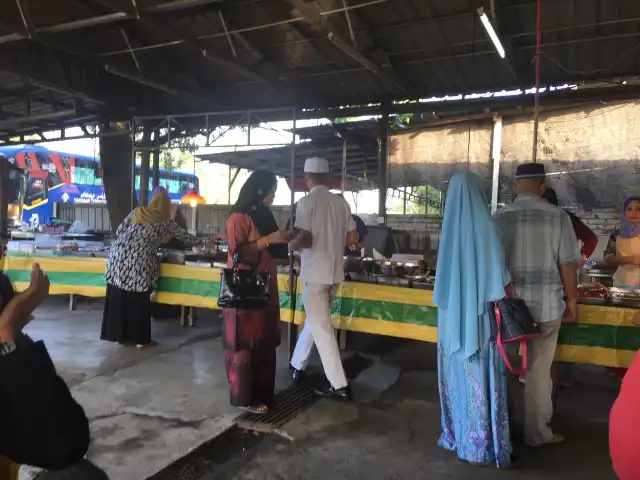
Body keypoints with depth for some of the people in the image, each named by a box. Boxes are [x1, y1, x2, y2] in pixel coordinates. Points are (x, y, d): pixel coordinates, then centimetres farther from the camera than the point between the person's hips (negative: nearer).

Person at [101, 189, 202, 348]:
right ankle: (139, 339, 13)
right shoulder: (164, 222, 6)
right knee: (139, 301, 6)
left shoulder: (136, 212, 15)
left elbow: (119, 232, 14)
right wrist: (200, 242, 33)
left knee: (118, 298, 11)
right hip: (138, 263, -4)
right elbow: (184, 236, 18)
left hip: (118, 258, 4)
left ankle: (118, 335, 20)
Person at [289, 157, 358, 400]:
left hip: (315, 272, -6)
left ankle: (339, 385, 1)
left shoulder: (306, 202, -12)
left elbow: (305, 240, -20)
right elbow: (352, 238, 8)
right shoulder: (341, 203, 5)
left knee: (321, 328, -1)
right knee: (314, 320, 21)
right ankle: (297, 365, 36)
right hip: (335, 271, 7)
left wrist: (290, 245, 0)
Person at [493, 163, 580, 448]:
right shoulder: (557, 216, -6)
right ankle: (537, 433, 23)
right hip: (545, 304, -1)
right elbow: (568, 265, -4)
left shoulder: (499, 217, -3)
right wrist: (572, 300, 10)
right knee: (539, 370, 10)